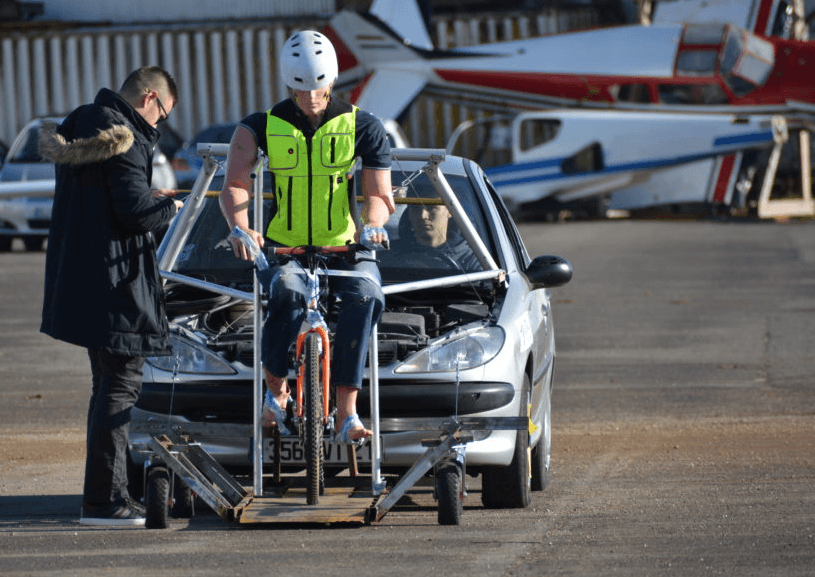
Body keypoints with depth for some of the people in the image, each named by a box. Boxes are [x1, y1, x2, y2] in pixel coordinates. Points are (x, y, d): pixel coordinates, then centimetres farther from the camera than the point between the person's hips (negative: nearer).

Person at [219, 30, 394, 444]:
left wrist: (372, 223, -27)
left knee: (366, 295, -33)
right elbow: (235, 185, -10)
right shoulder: (262, 127, 0)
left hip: (343, 246, 0)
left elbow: (378, 192, -3)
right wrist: (240, 227, -31)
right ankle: (275, 389, -11)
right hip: (283, 248, 0)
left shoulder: (362, 127, 0)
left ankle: (347, 412, -34)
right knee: (288, 292, -36)